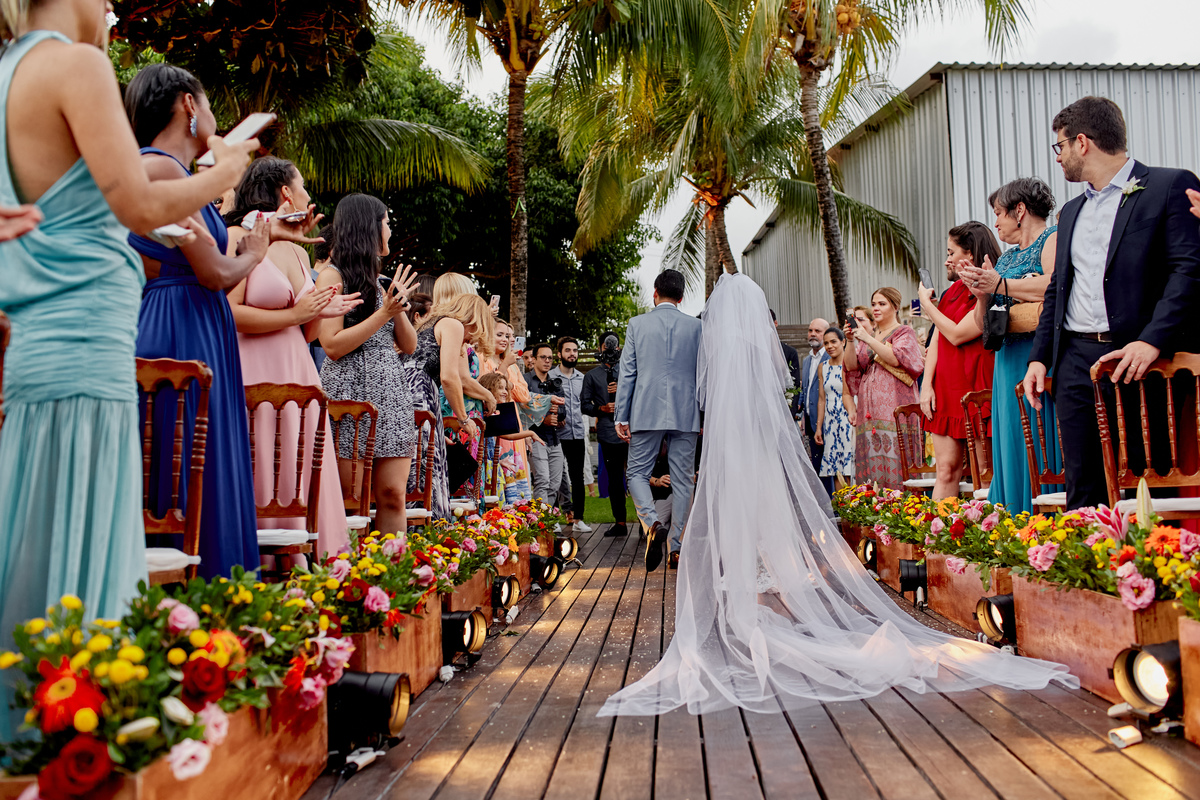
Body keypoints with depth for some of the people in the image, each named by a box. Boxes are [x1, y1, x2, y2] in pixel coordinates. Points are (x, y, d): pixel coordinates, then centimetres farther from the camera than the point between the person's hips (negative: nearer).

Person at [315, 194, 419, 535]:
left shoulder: (381, 281, 20)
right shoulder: (333, 276, 0)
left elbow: (409, 346, 18)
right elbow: (333, 346, -10)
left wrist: (399, 308, 1)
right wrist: (384, 312, -11)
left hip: (391, 391, 6)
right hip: (350, 391, -6)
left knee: (393, 495, -1)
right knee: (346, 498, -7)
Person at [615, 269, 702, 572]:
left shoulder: (637, 324, 2)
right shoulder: (697, 327, 5)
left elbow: (627, 373, 0)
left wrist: (621, 417, 3)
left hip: (646, 413, -1)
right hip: (686, 414, 2)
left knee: (637, 473, 9)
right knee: (683, 480, 8)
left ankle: (652, 523, -15)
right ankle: (676, 545, 11)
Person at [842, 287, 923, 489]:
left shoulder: (904, 333, 7)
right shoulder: (868, 336, 23)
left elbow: (896, 359, -12)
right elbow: (851, 365, 13)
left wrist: (868, 339, -15)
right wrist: (850, 340, -1)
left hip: (895, 406, -5)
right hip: (870, 410, 5)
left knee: (894, 459, -13)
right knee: (871, 461, -2)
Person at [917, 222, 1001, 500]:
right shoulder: (953, 291, 16)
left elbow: (957, 334, -16)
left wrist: (927, 304, -1)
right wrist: (927, 384, 3)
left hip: (974, 388, -7)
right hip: (945, 388, 7)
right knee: (946, 469, 4)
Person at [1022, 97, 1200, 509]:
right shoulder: (1071, 211, 23)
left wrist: (1152, 340, -21)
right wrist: (1039, 356, 12)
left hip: (1136, 358, -6)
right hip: (1075, 362, 6)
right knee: (1082, 490, 4)